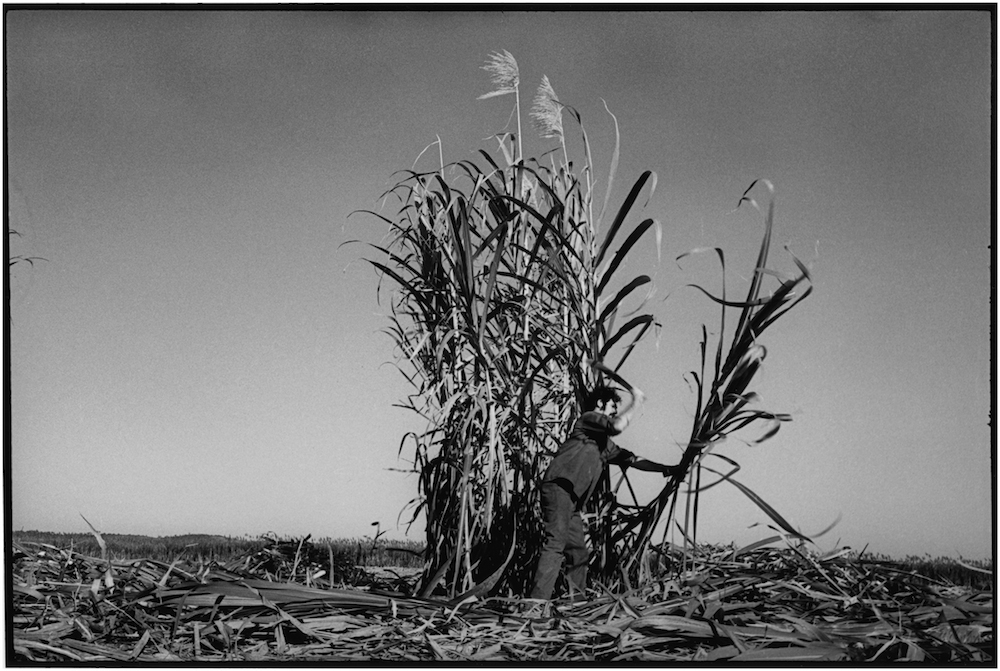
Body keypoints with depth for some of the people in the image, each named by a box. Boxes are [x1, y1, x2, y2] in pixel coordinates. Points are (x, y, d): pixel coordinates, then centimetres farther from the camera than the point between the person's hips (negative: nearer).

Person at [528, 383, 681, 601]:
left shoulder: (605, 444, 31)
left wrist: (667, 469, 34)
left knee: (579, 553, 7)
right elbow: (617, 426, -14)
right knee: (555, 544, -20)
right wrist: (634, 402, 0)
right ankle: (538, 601, -28)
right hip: (559, 487, -10)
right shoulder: (588, 418, 5)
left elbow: (632, 460, 36)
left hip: (572, 499, 10)